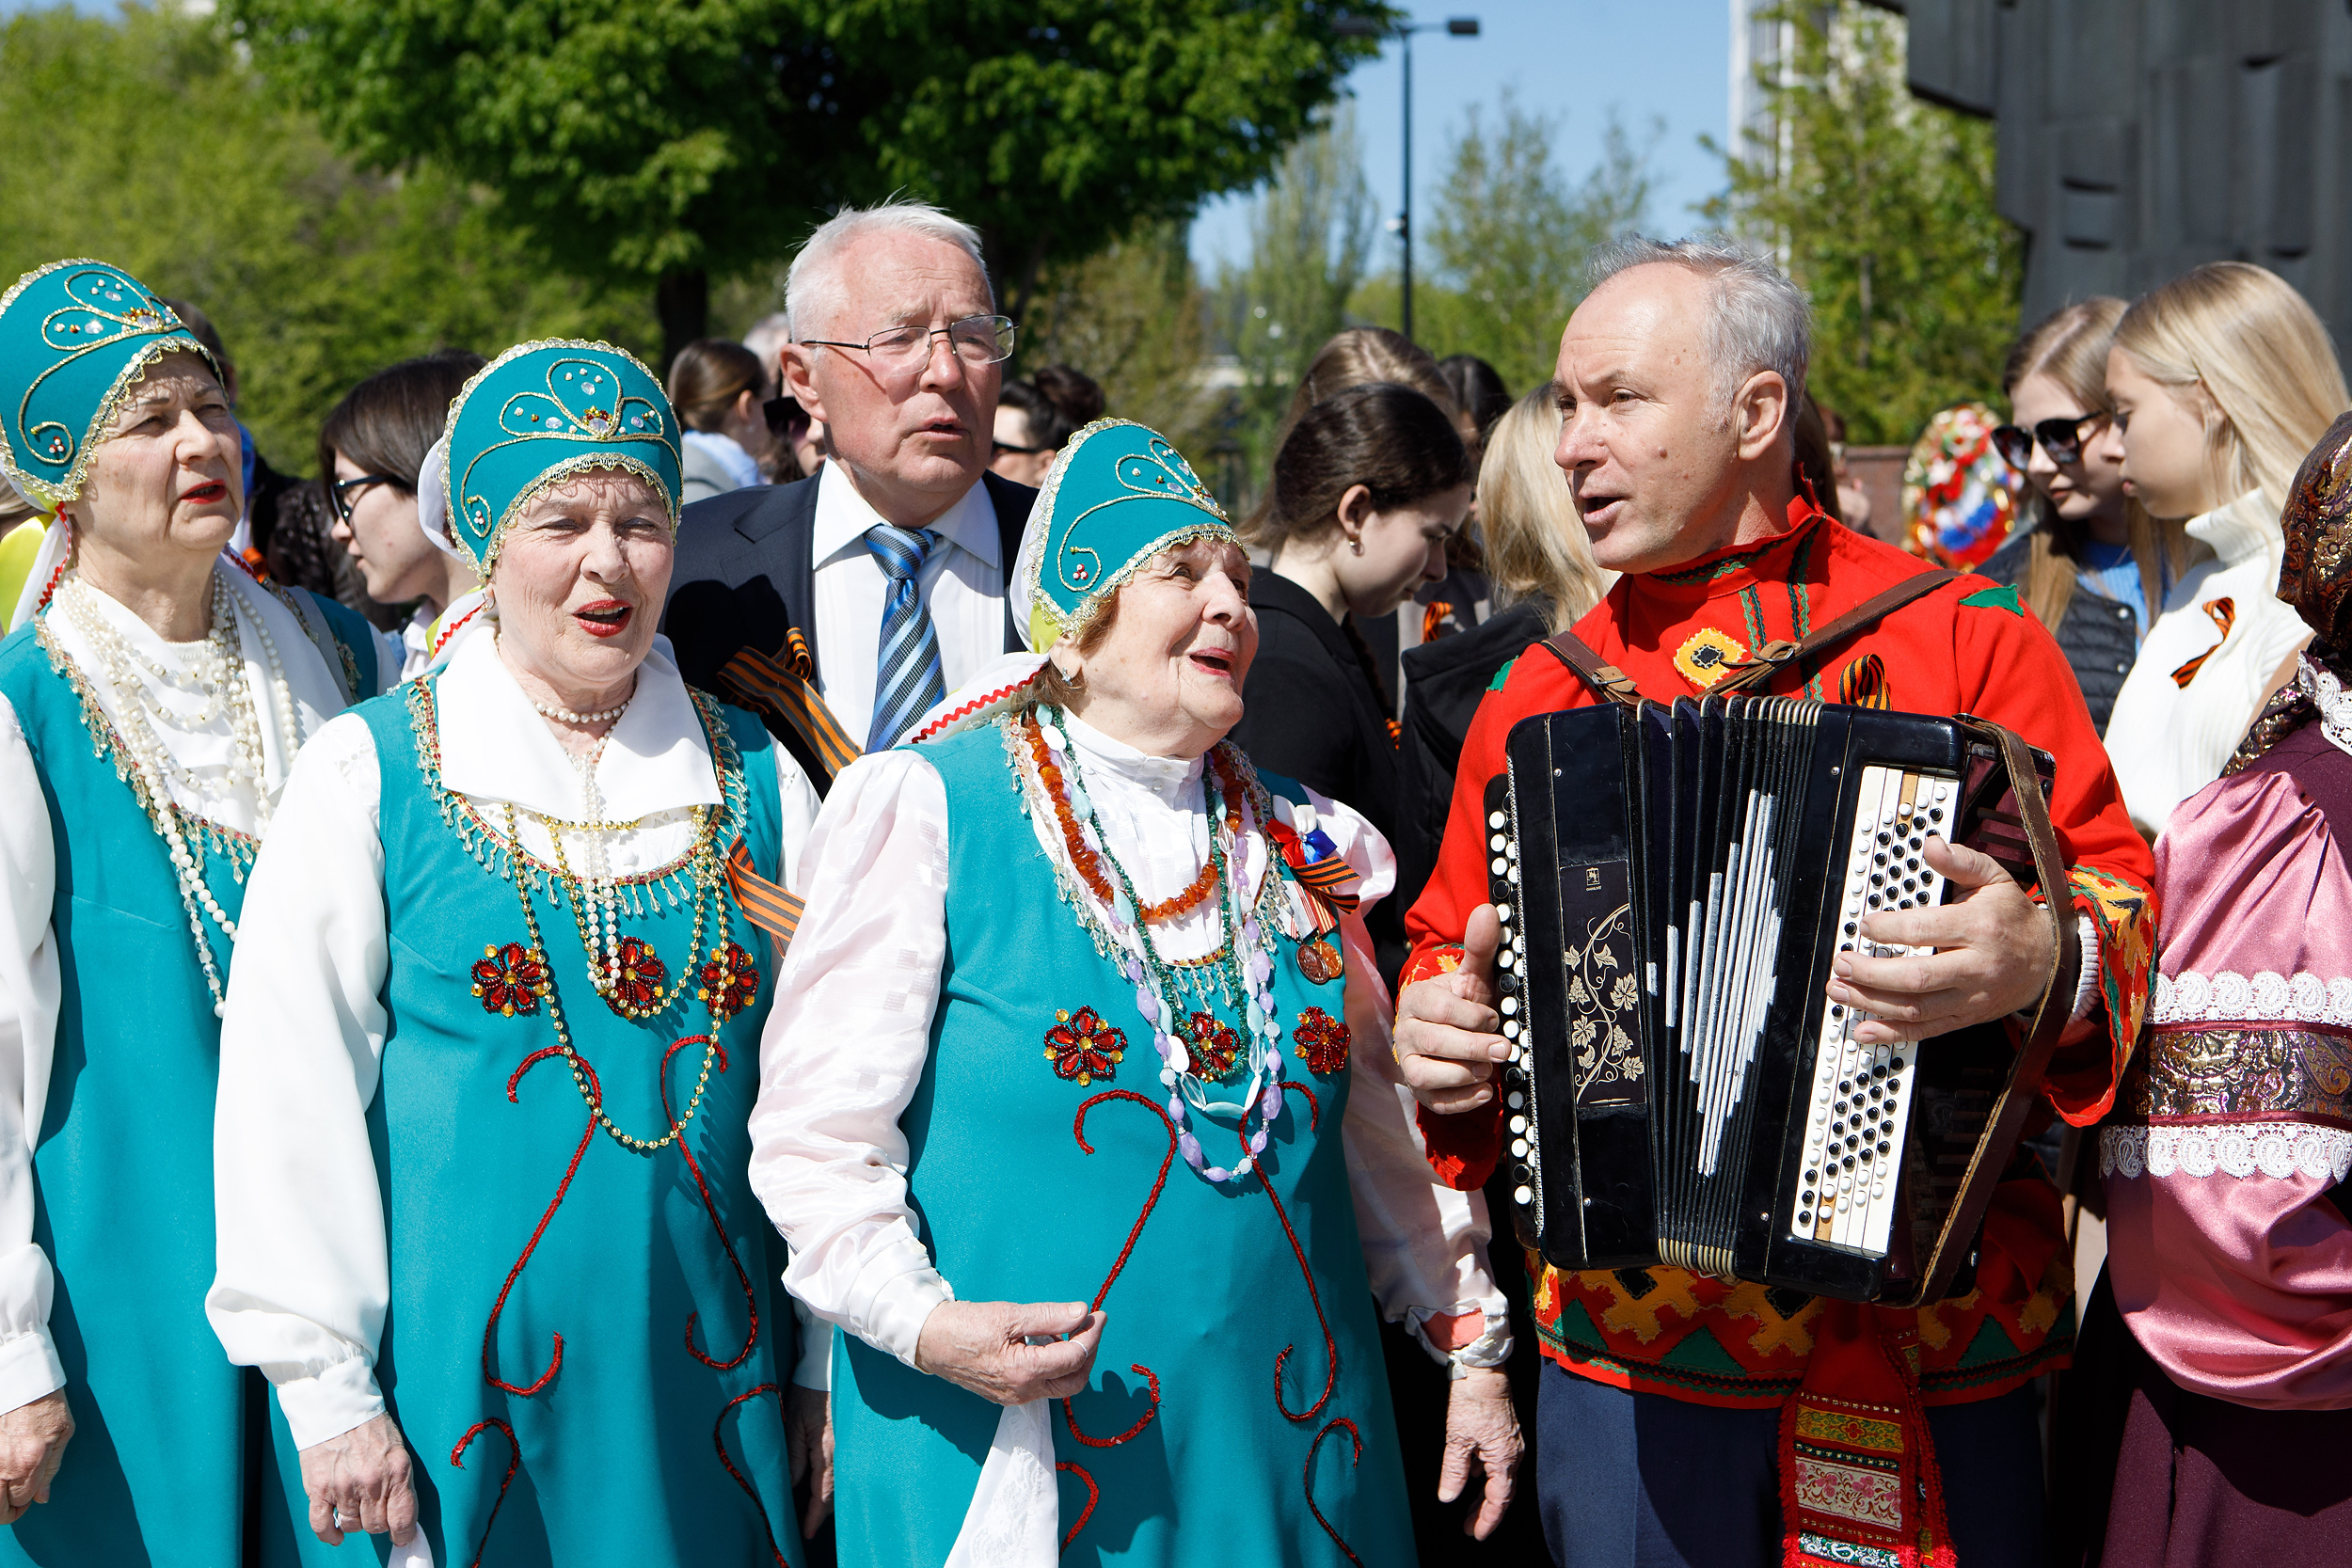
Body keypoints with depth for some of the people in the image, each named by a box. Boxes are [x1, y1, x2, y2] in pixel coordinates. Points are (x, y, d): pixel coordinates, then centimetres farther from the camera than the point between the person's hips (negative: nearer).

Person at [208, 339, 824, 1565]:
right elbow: (288, 1103, -6)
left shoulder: (756, 777, 3)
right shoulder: (369, 772, -5)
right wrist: (325, 1389, -9)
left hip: (708, 1379, 3)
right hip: (459, 1371, -2)